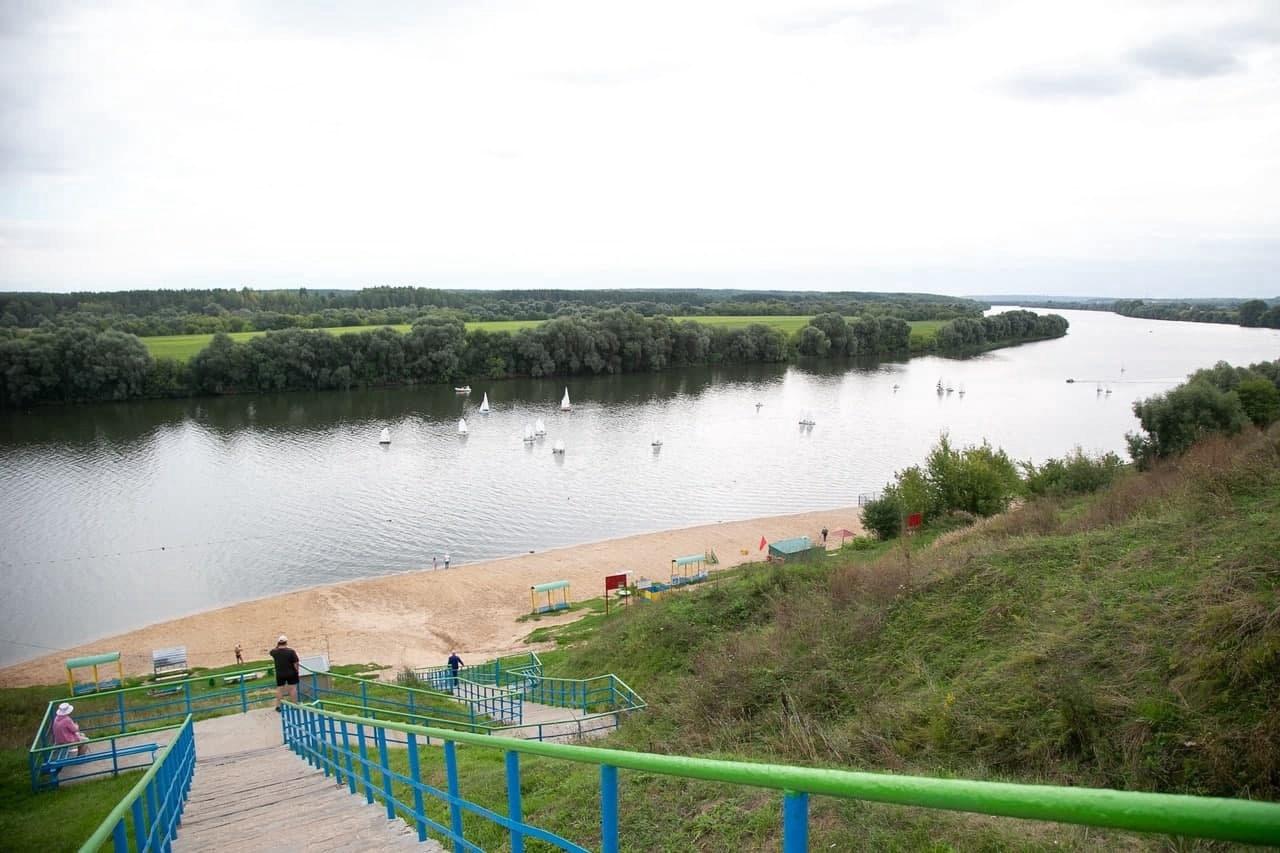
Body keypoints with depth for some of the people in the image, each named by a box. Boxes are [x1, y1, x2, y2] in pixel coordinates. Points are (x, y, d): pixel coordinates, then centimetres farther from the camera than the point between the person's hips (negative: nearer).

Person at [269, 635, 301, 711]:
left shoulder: (275, 652, -7)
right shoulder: (291, 651, -17)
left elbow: (272, 651, 20)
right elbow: (295, 663, -14)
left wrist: (277, 646, 12)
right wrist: (297, 670, 0)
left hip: (279, 674, 3)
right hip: (291, 673, -2)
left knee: (279, 689, 11)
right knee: (293, 688, 7)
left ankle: (278, 706, 16)